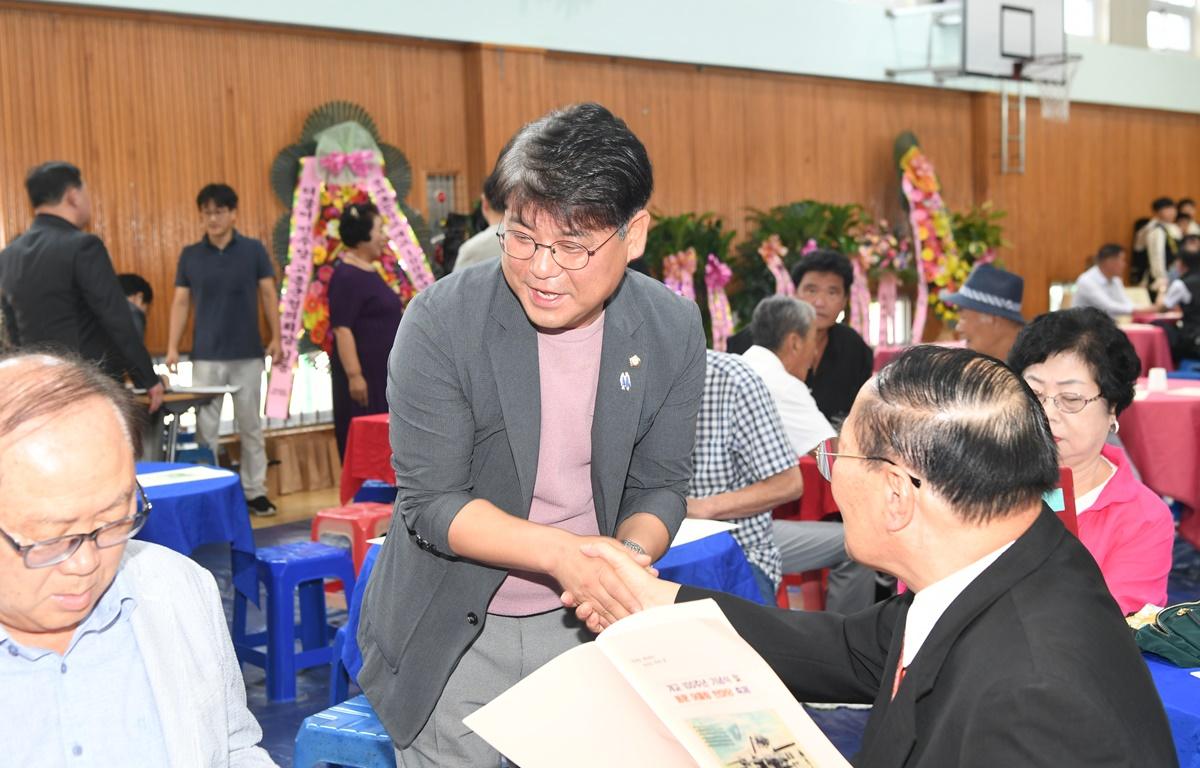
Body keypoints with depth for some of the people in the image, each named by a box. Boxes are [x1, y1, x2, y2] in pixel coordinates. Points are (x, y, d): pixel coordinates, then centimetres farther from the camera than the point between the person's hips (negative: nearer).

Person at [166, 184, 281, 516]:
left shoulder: (254, 250, 0)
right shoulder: (190, 255, 3)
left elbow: (268, 294, 2)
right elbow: (180, 302, 4)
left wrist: (276, 337, -7)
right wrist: (172, 347, -4)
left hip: (248, 354, 0)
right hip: (206, 356, 1)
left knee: (251, 426, 7)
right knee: (205, 428, 2)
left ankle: (255, 491, 15)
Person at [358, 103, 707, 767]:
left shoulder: (672, 330, -9)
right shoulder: (441, 321, -19)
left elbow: (659, 486, 0)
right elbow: (429, 501, -18)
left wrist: (632, 554, -22)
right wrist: (560, 551, -31)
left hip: (583, 622, 3)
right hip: (453, 635, -2)